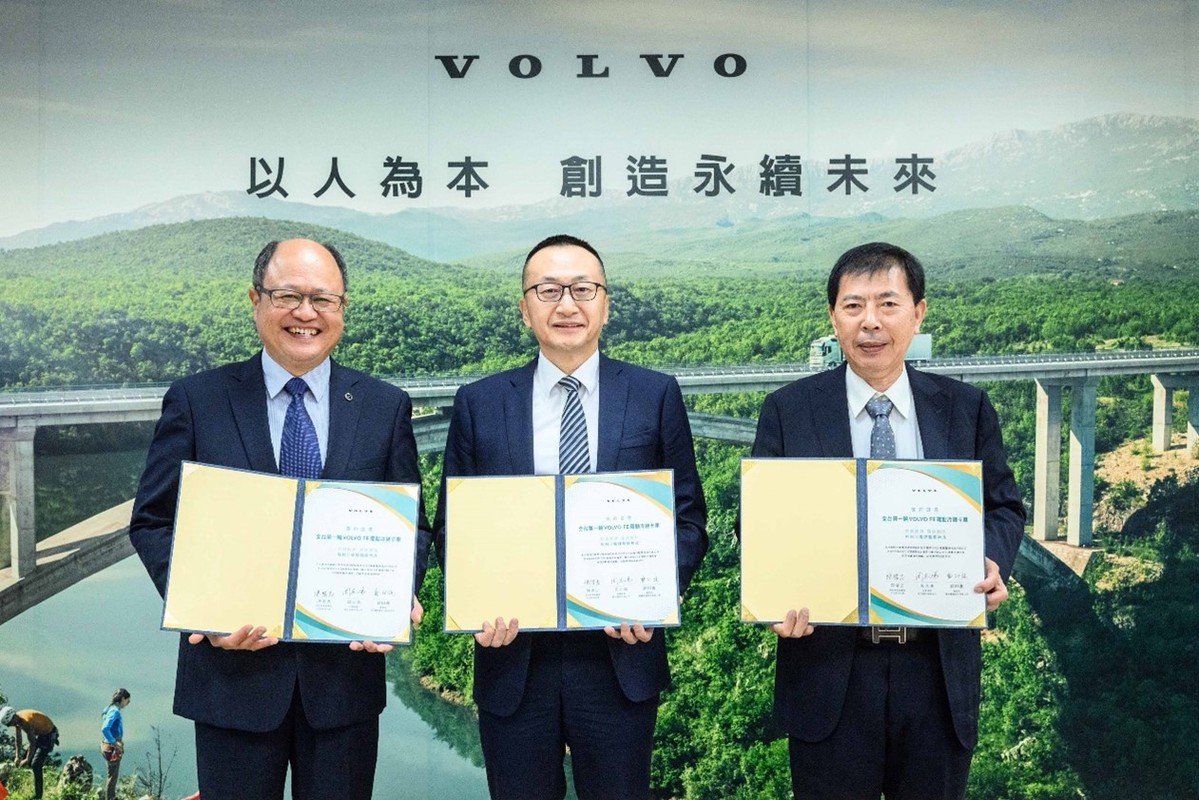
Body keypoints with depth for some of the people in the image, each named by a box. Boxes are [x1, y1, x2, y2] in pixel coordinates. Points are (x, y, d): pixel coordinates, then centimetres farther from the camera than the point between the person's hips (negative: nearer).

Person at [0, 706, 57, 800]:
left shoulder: (26, 722, -33)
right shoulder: (17, 720, -6)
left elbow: (32, 743, -29)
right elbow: (18, 739, 4)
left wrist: (27, 760, -21)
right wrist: (18, 757, 5)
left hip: (49, 734, -9)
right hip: (40, 734, 9)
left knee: (35, 764, -14)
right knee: (25, 759, 9)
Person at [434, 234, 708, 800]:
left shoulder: (656, 396, 1)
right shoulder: (479, 404, 3)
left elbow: (687, 518, 3)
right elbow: (451, 524, 6)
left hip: (620, 654, 0)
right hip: (512, 656, 1)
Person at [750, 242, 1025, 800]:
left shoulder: (967, 409, 4)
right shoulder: (788, 411, -1)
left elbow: (1003, 506, 9)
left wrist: (992, 562, -13)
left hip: (941, 669, 2)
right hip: (829, 669, -1)